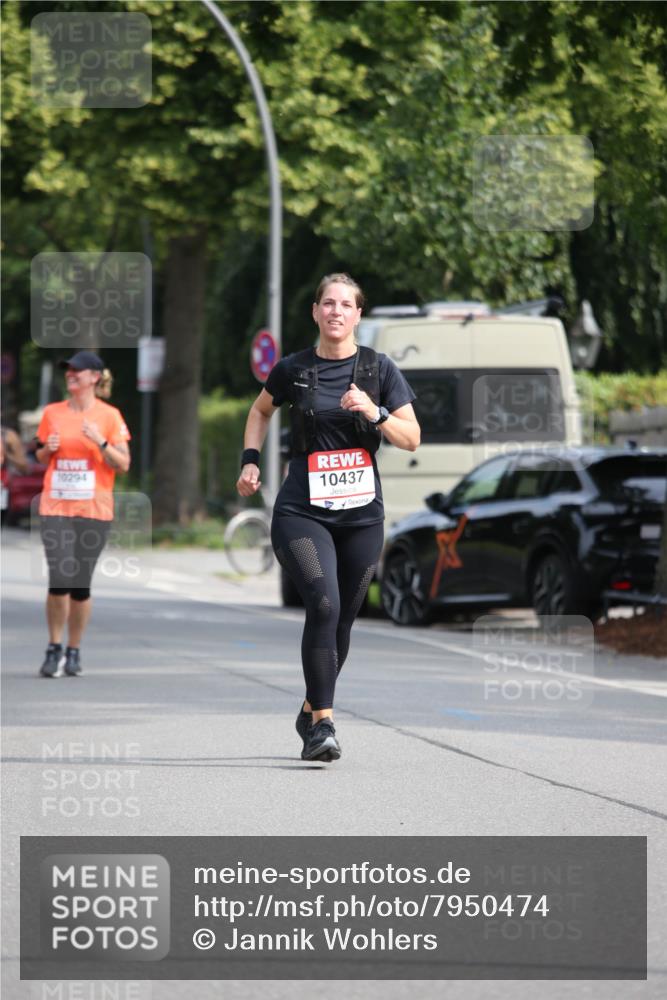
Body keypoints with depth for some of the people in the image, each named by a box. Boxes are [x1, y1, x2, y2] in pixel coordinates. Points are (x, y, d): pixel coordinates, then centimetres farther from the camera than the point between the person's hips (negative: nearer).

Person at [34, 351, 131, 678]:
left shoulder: (109, 416, 0)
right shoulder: (52, 413, 8)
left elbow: (123, 465, -1)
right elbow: (40, 458, 20)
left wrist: (100, 442, -16)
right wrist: (47, 448, -2)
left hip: (94, 510, -1)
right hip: (55, 507, 1)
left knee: (81, 585, 2)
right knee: (59, 580, -10)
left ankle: (74, 651, 16)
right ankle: (54, 649, 3)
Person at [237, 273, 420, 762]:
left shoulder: (379, 369, 2)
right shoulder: (293, 370, 3)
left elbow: (412, 439, 1)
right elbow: (261, 410, 24)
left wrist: (374, 412, -15)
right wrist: (251, 459, 11)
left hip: (362, 515, 2)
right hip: (302, 513, -2)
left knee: (342, 620, 8)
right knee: (324, 606, -22)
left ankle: (312, 712, 31)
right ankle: (323, 723, -20)